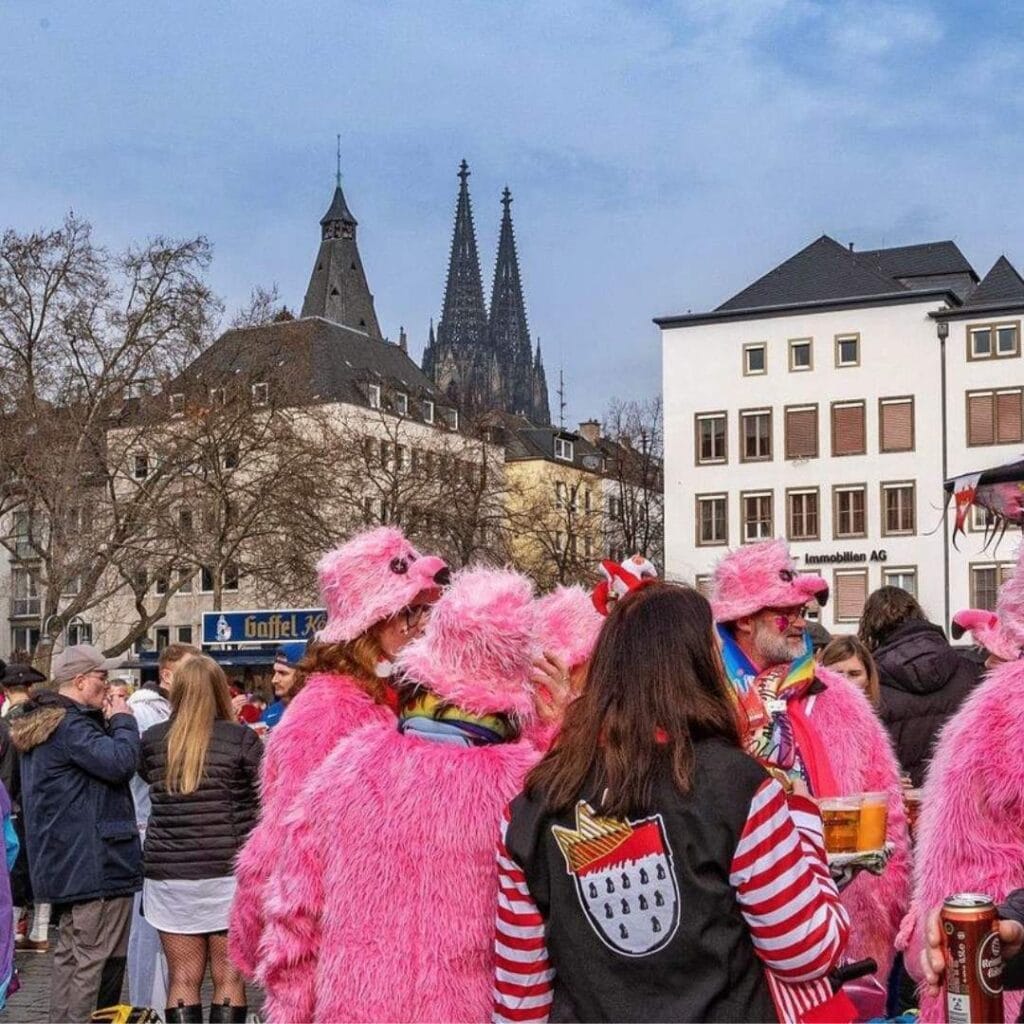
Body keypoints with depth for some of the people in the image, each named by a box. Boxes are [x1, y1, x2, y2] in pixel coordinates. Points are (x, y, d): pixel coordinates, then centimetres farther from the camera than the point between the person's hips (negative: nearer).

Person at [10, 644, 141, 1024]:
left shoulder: (44, 721, 15)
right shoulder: (71, 725, -19)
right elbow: (119, 763, -28)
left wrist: (107, 722, 9)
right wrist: (123, 720, -12)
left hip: (65, 860, 11)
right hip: (95, 859, -11)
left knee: (70, 951, 18)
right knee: (100, 957, -5)